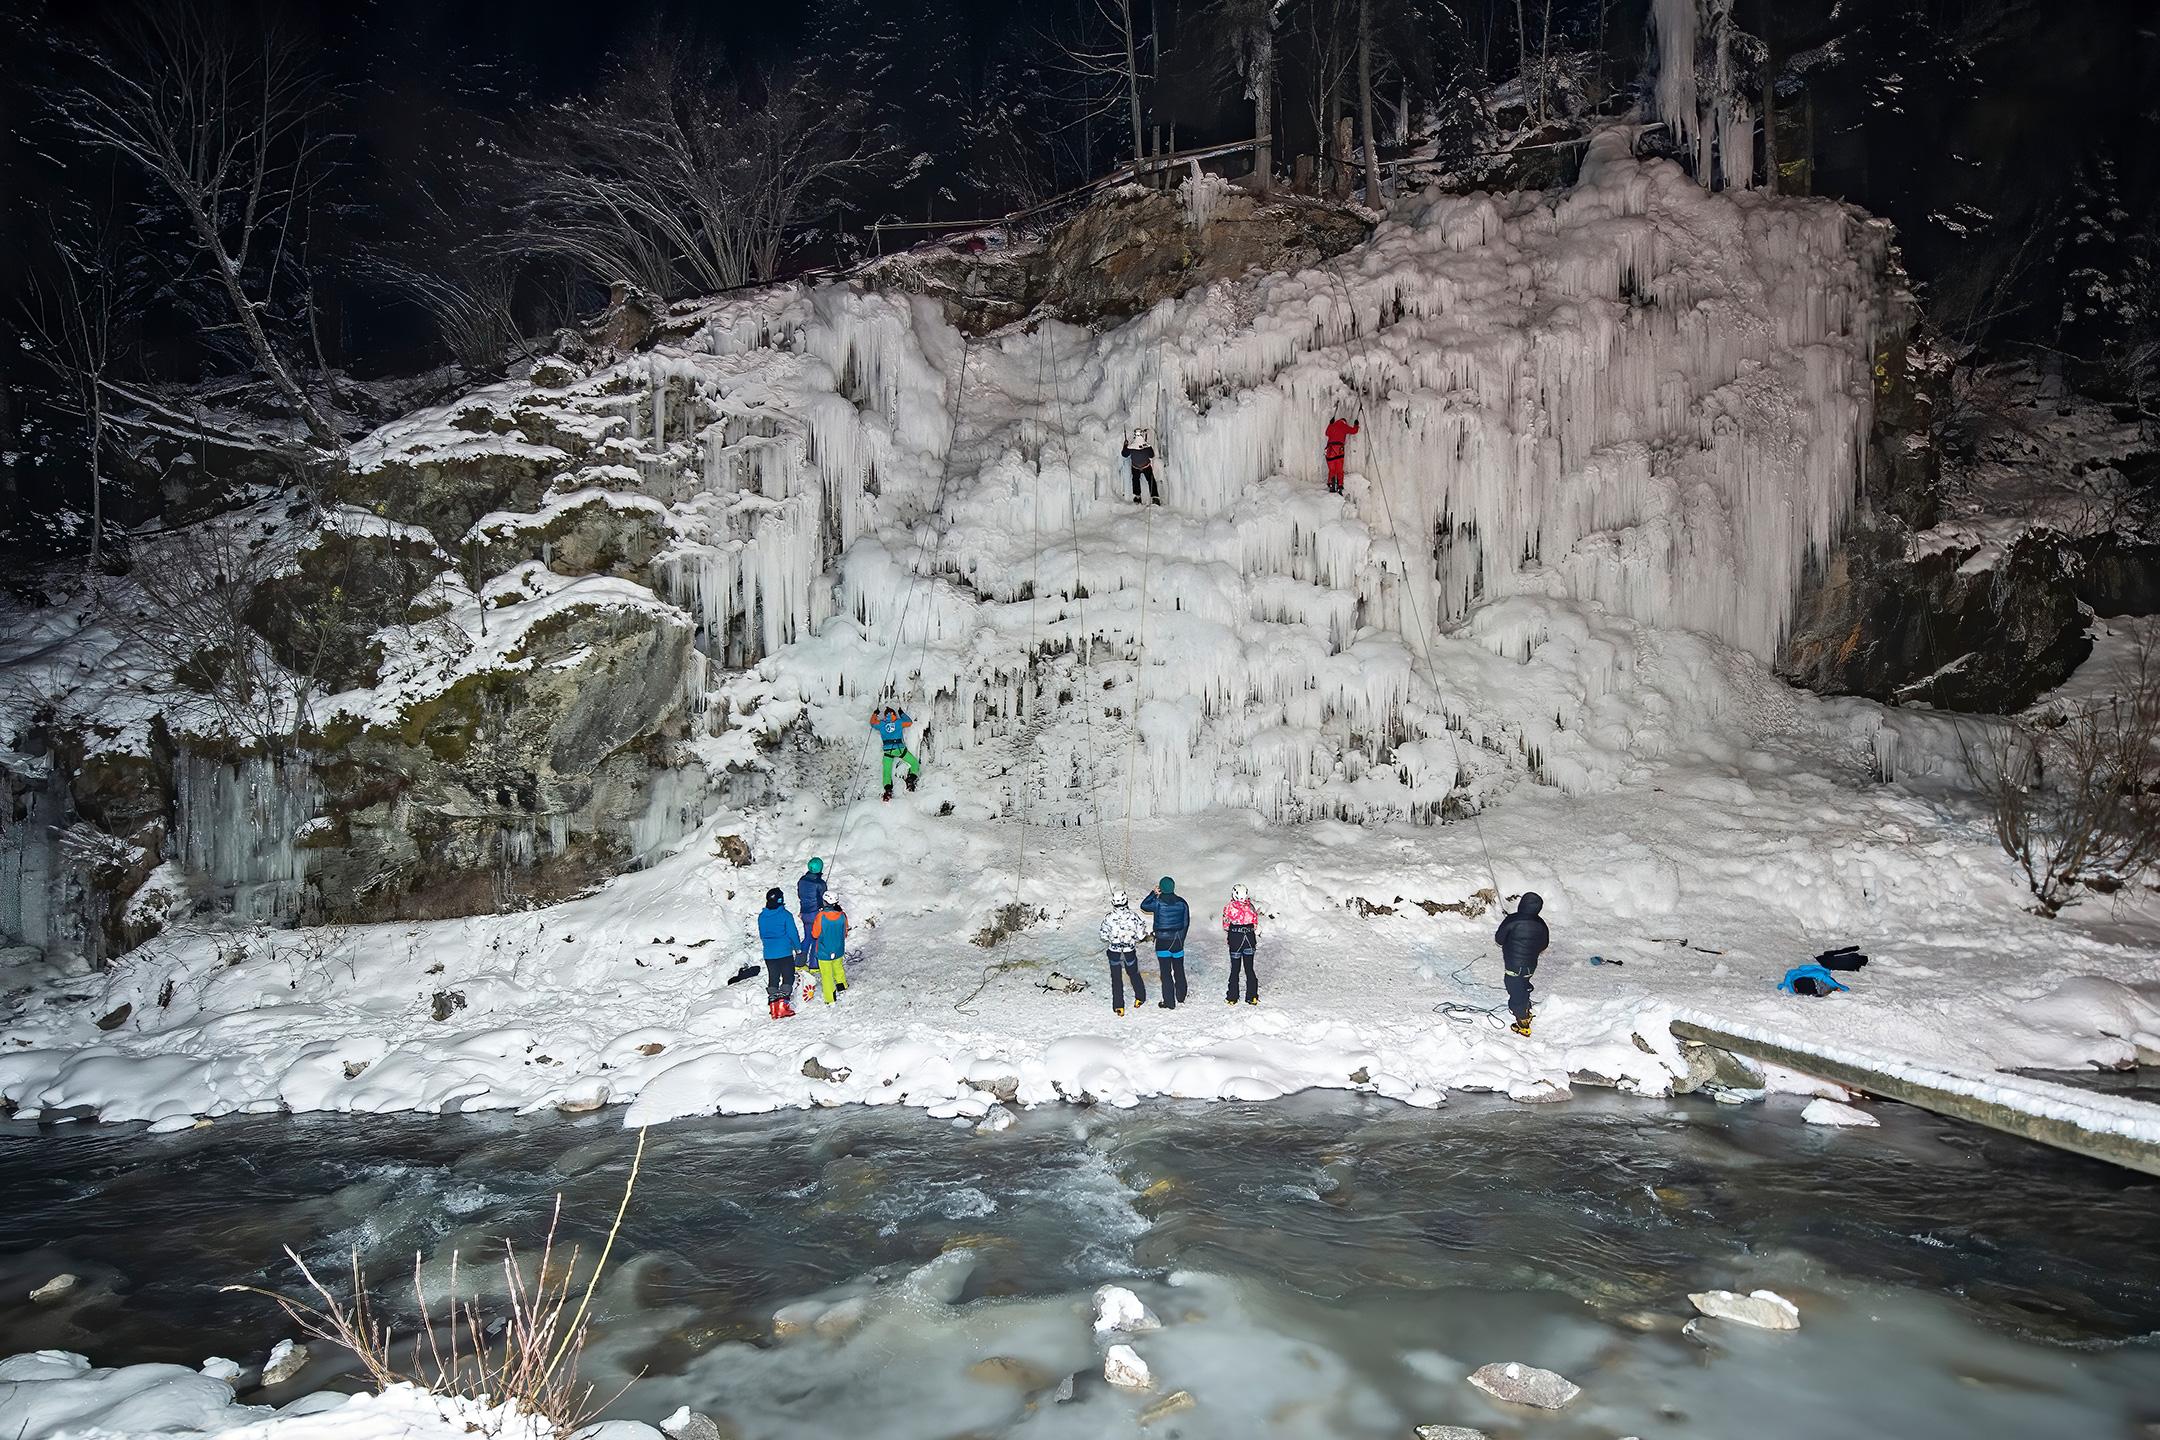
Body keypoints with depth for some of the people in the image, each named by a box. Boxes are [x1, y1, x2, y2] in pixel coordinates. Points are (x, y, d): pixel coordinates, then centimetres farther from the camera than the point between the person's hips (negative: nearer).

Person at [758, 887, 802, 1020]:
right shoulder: (785, 915, -12)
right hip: (785, 953, -4)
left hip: (769, 954, 4)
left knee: (773, 979, 12)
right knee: (788, 977, 4)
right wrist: (798, 948, 7)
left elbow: (761, 935, 14)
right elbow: (793, 933, -9)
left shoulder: (761, 917, 2)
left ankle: (773, 1006, 7)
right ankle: (783, 1004, -8)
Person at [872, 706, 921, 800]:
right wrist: (902, 714, 32)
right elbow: (910, 722, 20)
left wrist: (875, 714, 42)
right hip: (900, 748, -1)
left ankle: (888, 790, -12)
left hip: (887, 751, 1)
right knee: (915, 763, 14)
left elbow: (872, 722, 25)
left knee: (886, 772, 7)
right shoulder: (899, 722, 4)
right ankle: (911, 779, -8)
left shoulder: (881, 724, 7)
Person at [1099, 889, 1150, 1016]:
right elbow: (1141, 935, -9)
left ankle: (1118, 1007, 14)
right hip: (1130, 951, 1)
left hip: (1114, 952, -1)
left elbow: (1104, 937, -8)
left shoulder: (1109, 918, -18)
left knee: (1116, 978, 12)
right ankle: (1140, 998, 39)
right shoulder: (1133, 916, -17)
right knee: (1134, 974, 24)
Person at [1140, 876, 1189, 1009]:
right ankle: (1181, 996, 35)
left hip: (1162, 942, -4)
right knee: (1179, 969, 19)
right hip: (1178, 940, 4)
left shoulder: (1158, 902, -15)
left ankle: (1169, 1002, 4)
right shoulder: (1181, 902, -3)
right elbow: (1186, 922, 4)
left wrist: (1154, 893, 7)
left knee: (1166, 972, 2)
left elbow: (1143, 906, 2)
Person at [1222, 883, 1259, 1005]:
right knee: (1249, 969, 10)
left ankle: (1232, 997, 11)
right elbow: (1256, 925, 3)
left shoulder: (1229, 908, -11)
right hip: (1250, 941, 2)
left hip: (1235, 940, -2)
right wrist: (1257, 938, 14)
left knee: (1234, 970, 7)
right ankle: (1252, 997, 11)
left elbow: (1226, 926, -3)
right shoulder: (1251, 907, -4)